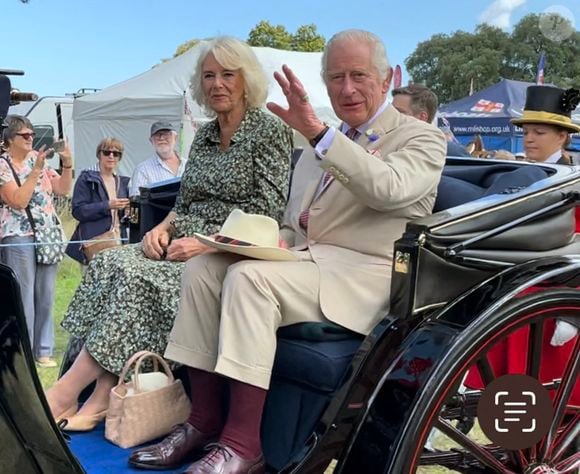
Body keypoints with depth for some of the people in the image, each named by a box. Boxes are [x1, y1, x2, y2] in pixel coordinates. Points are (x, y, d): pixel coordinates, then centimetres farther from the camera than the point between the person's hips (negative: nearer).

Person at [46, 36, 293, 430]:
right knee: (112, 262, -20)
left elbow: (268, 210, -12)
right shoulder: (203, 135, 17)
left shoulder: (270, 131, -3)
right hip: (187, 243, 7)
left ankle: (65, 394, -20)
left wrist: (207, 242, -20)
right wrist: (162, 228, -3)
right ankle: (103, 396, -23)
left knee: (140, 278, -28)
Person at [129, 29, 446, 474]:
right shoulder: (322, 148, 21)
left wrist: (318, 132, -28)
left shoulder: (422, 138, 1)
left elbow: (387, 189, -22)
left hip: (363, 276, -7)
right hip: (305, 258, 7)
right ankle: (204, 420, -8)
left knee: (249, 277, -29)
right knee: (202, 267, -13)